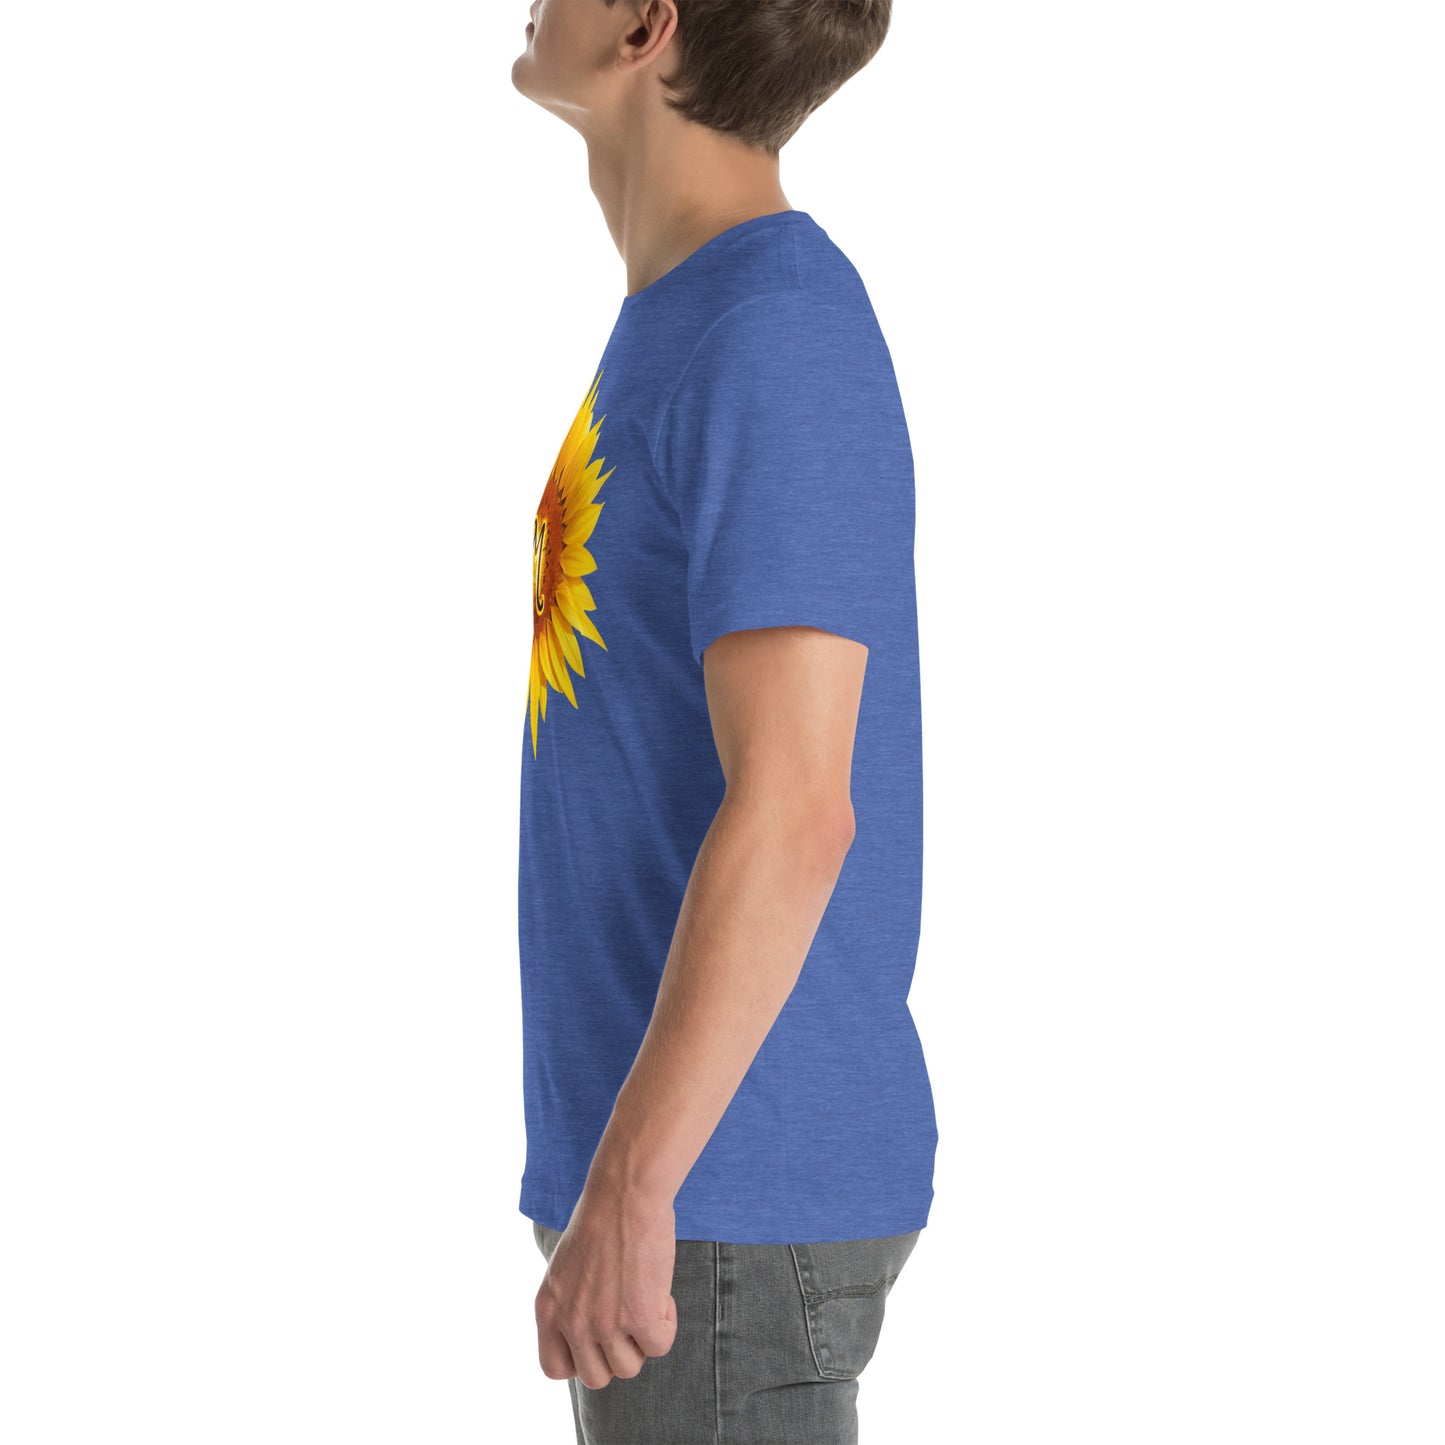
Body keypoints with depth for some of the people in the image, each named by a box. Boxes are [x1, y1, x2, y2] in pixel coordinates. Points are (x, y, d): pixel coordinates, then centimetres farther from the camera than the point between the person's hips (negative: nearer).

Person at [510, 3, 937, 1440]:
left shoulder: (781, 339, -17)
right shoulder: (687, 322, 13)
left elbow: (794, 808, -24)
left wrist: (625, 1189, -22)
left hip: (726, 1200, -9)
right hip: (701, 1163, 9)